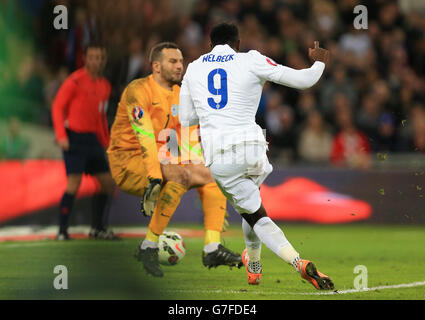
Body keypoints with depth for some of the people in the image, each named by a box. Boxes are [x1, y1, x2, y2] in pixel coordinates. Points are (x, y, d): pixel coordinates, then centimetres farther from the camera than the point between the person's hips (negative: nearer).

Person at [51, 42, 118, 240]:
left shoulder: (105, 86, 13)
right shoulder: (75, 81, -8)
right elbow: (57, 106, -9)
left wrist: (106, 142, 17)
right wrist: (61, 135, -18)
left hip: (93, 139, 8)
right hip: (75, 137, -8)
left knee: (108, 183, 8)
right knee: (74, 184, -15)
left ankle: (97, 228, 21)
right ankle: (62, 231, -9)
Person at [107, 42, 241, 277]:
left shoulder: (181, 96, 13)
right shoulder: (139, 90, -12)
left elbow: (191, 142, 16)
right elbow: (145, 137, -23)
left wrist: (201, 174, 7)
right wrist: (154, 177, -32)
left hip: (162, 163, 8)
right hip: (128, 164, -8)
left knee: (212, 174, -5)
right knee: (180, 175, -32)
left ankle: (212, 249, -15)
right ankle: (148, 247, -29)